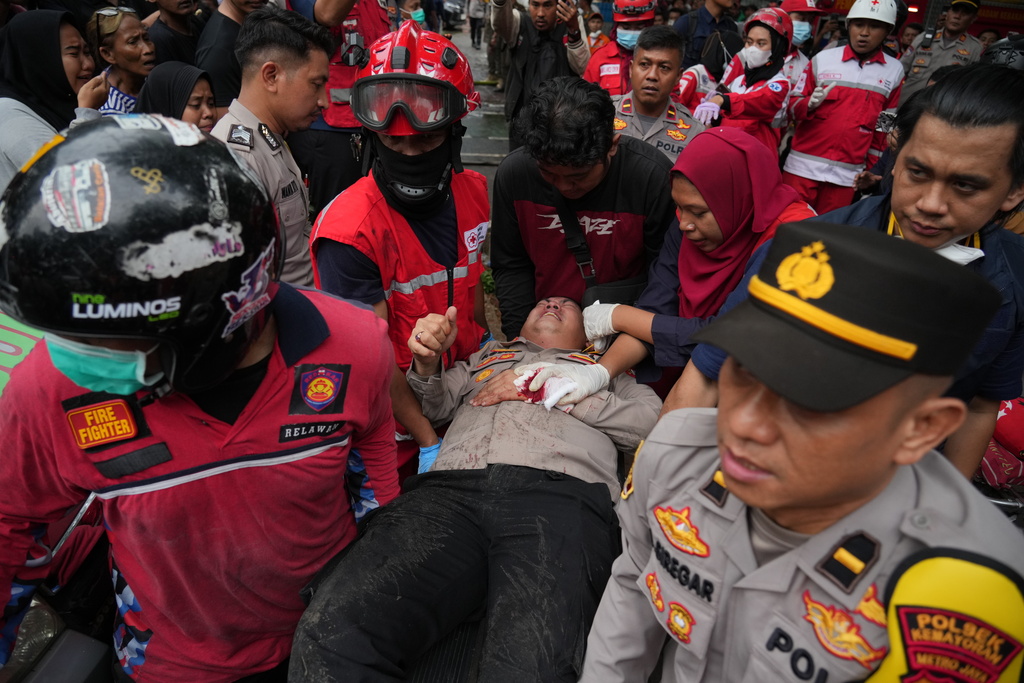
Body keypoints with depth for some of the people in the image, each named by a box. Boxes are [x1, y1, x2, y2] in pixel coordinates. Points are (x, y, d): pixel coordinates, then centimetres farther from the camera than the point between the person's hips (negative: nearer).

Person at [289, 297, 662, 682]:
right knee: (332, 625, -24)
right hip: (450, 487, 3)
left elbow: (653, 420, 15)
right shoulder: (487, 356, 40)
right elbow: (434, 406, 28)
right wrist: (425, 362, 5)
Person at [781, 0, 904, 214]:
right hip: (803, 164, -1)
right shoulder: (823, 58, 1)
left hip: (846, 173, 1)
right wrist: (810, 104, -17)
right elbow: (794, 107, 4)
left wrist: (873, 169, 11)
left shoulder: (894, 71, 5)